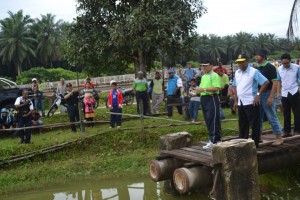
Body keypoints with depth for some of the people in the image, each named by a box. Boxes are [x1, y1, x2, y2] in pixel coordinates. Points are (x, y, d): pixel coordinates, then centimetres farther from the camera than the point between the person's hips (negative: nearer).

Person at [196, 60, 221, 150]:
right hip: (204, 98, 9)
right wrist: (199, 90, 0)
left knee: (213, 120, -10)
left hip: (212, 98, -9)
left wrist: (204, 89, -19)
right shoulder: (203, 77, 20)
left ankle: (213, 141, -10)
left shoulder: (214, 75, -6)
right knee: (207, 120, 10)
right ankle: (216, 139, 18)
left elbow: (216, 88, -18)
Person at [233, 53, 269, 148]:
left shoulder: (254, 72, -9)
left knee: (254, 125, 1)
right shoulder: (237, 73, 10)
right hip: (240, 103, 7)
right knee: (242, 125, 14)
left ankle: (255, 144, 8)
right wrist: (236, 101, 13)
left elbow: (266, 82, -13)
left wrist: (258, 94, -17)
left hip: (251, 103, -7)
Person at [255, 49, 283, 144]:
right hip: (258, 95, 7)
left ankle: (279, 137, 5)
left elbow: (275, 82, -15)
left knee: (272, 117, -3)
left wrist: (271, 97, -21)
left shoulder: (270, 67, -10)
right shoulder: (258, 68, 11)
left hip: (267, 94, -7)